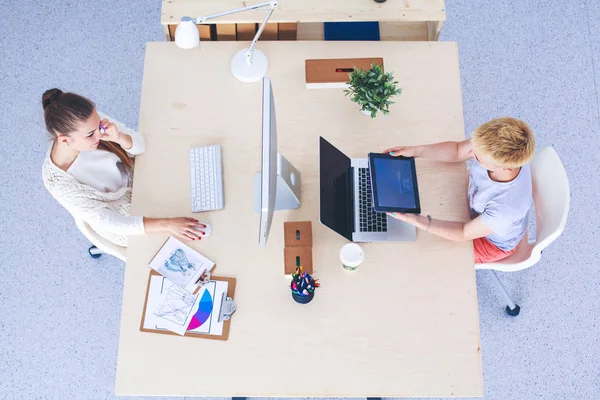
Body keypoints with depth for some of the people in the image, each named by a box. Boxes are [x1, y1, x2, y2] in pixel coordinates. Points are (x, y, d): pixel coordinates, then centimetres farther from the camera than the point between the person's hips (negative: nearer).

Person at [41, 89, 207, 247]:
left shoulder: (93, 121, -24)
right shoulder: (58, 181, -34)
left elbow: (140, 145, -13)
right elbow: (108, 222, -30)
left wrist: (118, 137, -36)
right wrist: (165, 224, -39)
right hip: (123, 222, -4)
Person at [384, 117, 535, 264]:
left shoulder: (507, 208, -46)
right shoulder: (499, 145, -34)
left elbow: (464, 233, -29)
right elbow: (457, 151, -14)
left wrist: (416, 220, -40)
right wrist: (416, 151, -28)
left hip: (493, 241, -5)